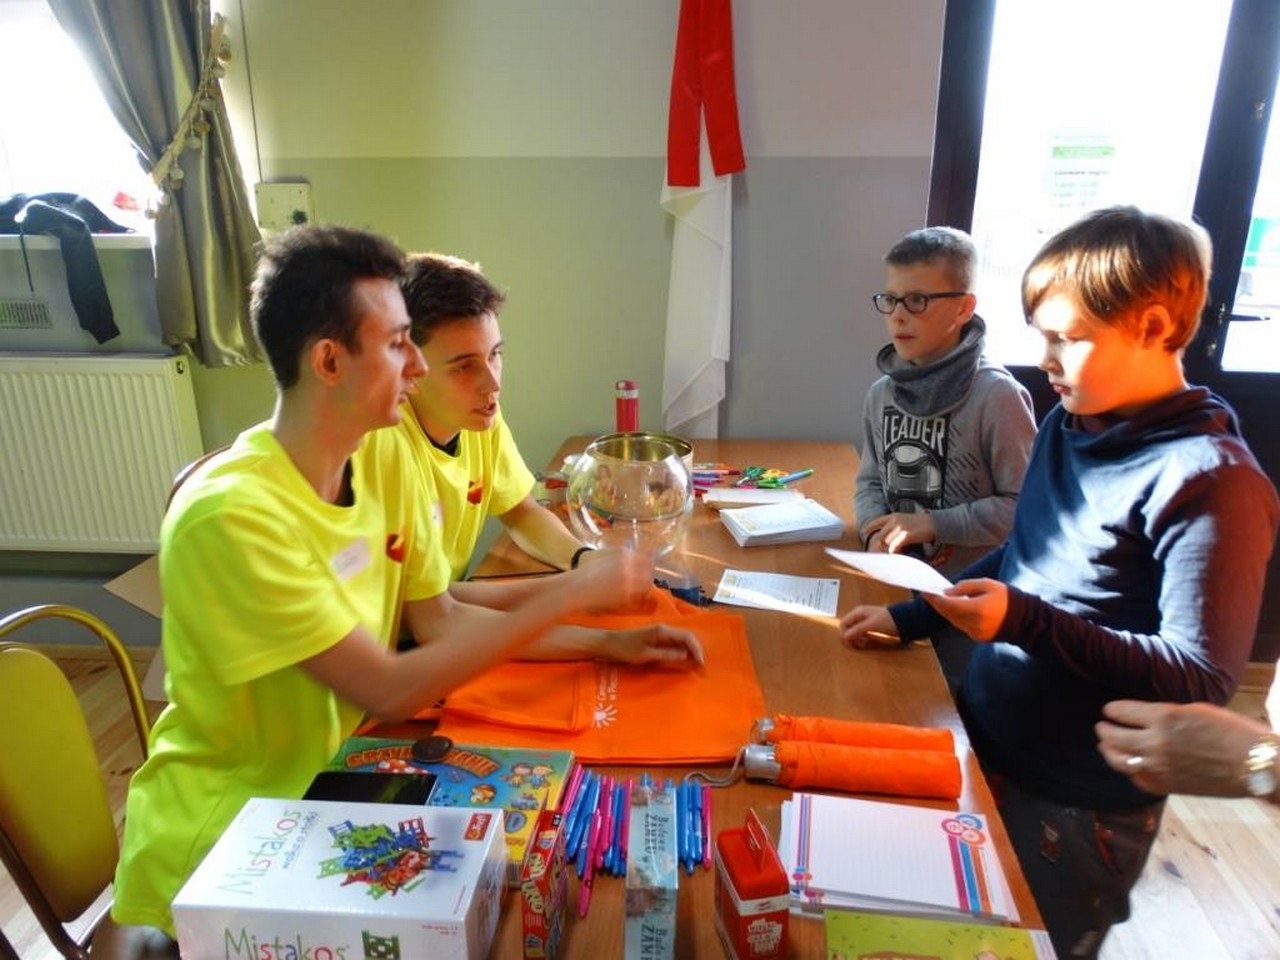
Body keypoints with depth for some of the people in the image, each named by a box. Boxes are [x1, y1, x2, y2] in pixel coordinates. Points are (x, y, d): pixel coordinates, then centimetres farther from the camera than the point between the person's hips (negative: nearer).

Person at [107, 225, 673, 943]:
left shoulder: (382, 465, -5)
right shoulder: (232, 514, -27)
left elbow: (438, 623, -1)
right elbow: (392, 691, -26)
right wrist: (568, 596, -23)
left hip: (333, 781, 6)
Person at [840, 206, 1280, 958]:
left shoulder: (1207, 481, -22)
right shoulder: (1070, 427, 2)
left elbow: (1202, 680, -23)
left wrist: (1028, 623, -32)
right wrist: (911, 617, 5)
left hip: (1080, 806, -7)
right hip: (985, 743, 7)